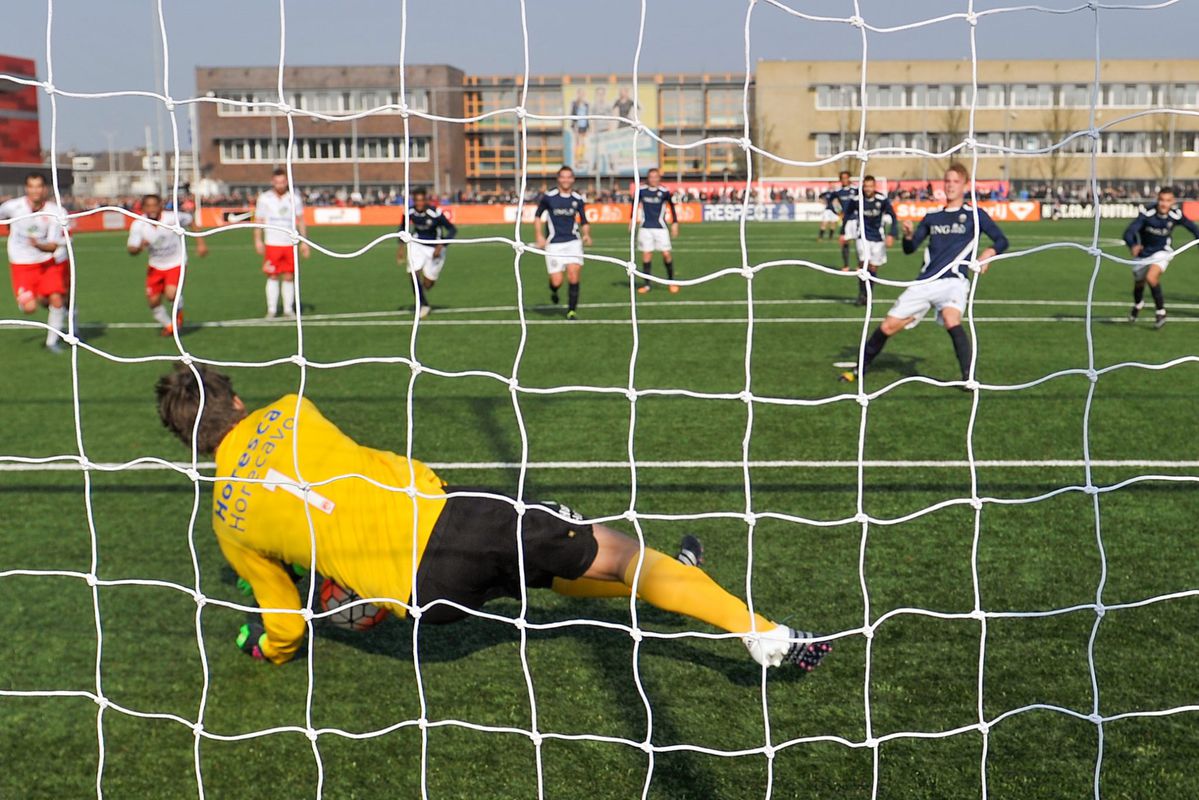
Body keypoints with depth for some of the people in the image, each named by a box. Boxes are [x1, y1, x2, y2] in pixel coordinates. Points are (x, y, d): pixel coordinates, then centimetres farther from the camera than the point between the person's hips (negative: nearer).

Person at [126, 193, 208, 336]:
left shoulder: (172, 217, -21)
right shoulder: (138, 225, -15)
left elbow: (190, 221, -1)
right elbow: (131, 249, -12)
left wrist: (200, 243, -3)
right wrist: (139, 248, -36)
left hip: (176, 264, -3)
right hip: (156, 266, 3)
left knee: (171, 294, -24)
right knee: (153, 301, 2)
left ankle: (178, 313, 13)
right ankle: (169, 326, 30)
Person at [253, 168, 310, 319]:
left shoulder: (294, 198, 5)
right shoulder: (264, 198, 1)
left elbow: (301, 221, 11)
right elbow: (258, 221, 4)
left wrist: (304, 242, 6)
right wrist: (258, 241, -5)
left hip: (290, 244, 1)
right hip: (272, 244, -1)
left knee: (289, 277, 1)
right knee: (273, 277, -2)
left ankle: (288, 309, 8)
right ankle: (271, 310, 4)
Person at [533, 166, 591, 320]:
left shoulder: (578, 199, 3)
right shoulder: (548, 197, -3)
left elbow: (584, 221, 13)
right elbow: (537, 216, 9)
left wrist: (586, 234, -7)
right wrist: (539, 236, -1)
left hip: (573, 242, 1)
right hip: (553, 244, -1)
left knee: (574, 275, -14)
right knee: (557, 281, -7)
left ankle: (572, 310, 1)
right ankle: (553, 290, 32)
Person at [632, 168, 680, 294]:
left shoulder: (664, 192, -6)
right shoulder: (641, 191, -1)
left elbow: (672, 207, 5)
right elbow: (635, 204, 15)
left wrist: (674, 223, 2)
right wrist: (632, 219, 14)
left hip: (660, 227, -1)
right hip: (645, 227, 2)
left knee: (666, 254, -6)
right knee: (646, 255, 0)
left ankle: (672, 281, 11)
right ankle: (647, 284, 9)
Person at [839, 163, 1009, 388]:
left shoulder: (974, 214, 4)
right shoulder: (932, 217, 15)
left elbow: (1001, 240, 3)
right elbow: (910, 249, 16)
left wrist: (988, 253, -18)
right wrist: (908, 235, -6)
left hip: (953, 281, -4)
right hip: (924, 282, 4)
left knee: (951, 321, -34)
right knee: (887, 327, 4)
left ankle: (968, 377, -26)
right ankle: (860, 369, 22)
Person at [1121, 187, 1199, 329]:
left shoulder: (1176, 215, -20)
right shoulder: (1147, 213, -28)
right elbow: (1129, 232, -38)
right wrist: (1133, 246, -57)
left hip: (1162, 251, -1)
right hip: (1143, 253, 1)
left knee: (1151, 277, -28)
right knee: (1138, 284, 19)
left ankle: (1160, 312, -10)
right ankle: (1138, 304, 55)